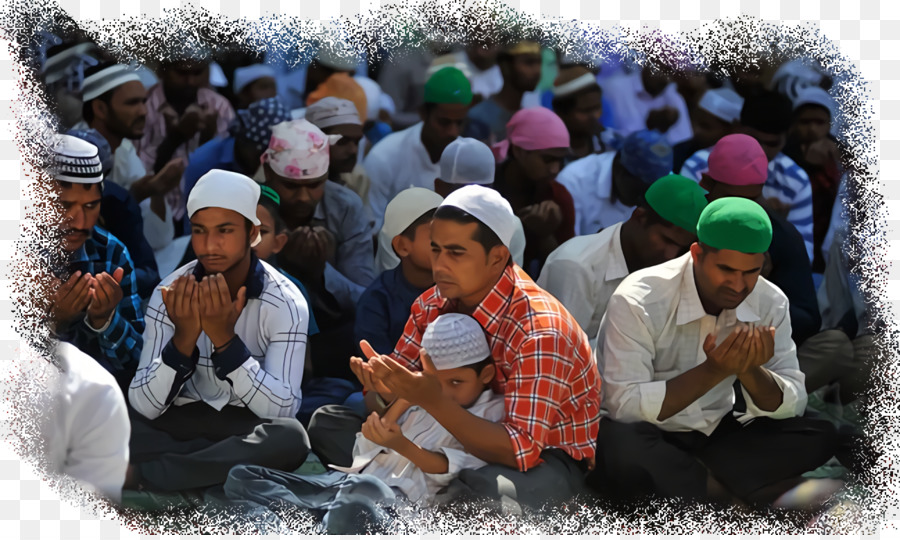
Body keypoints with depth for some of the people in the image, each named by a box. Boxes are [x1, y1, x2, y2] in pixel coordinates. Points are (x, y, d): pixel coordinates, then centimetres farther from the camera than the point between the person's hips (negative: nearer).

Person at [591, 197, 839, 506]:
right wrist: (714, 371, -30)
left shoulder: (770, 304, -5)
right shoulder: (638, 301, -20)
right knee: (617, 450, -40)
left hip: (714, 435, 5)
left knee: (818, 437, -16)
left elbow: (792, 406, -2)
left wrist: (750, 371, -24)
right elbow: (624, 405, -25)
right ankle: (732, 489, -19)